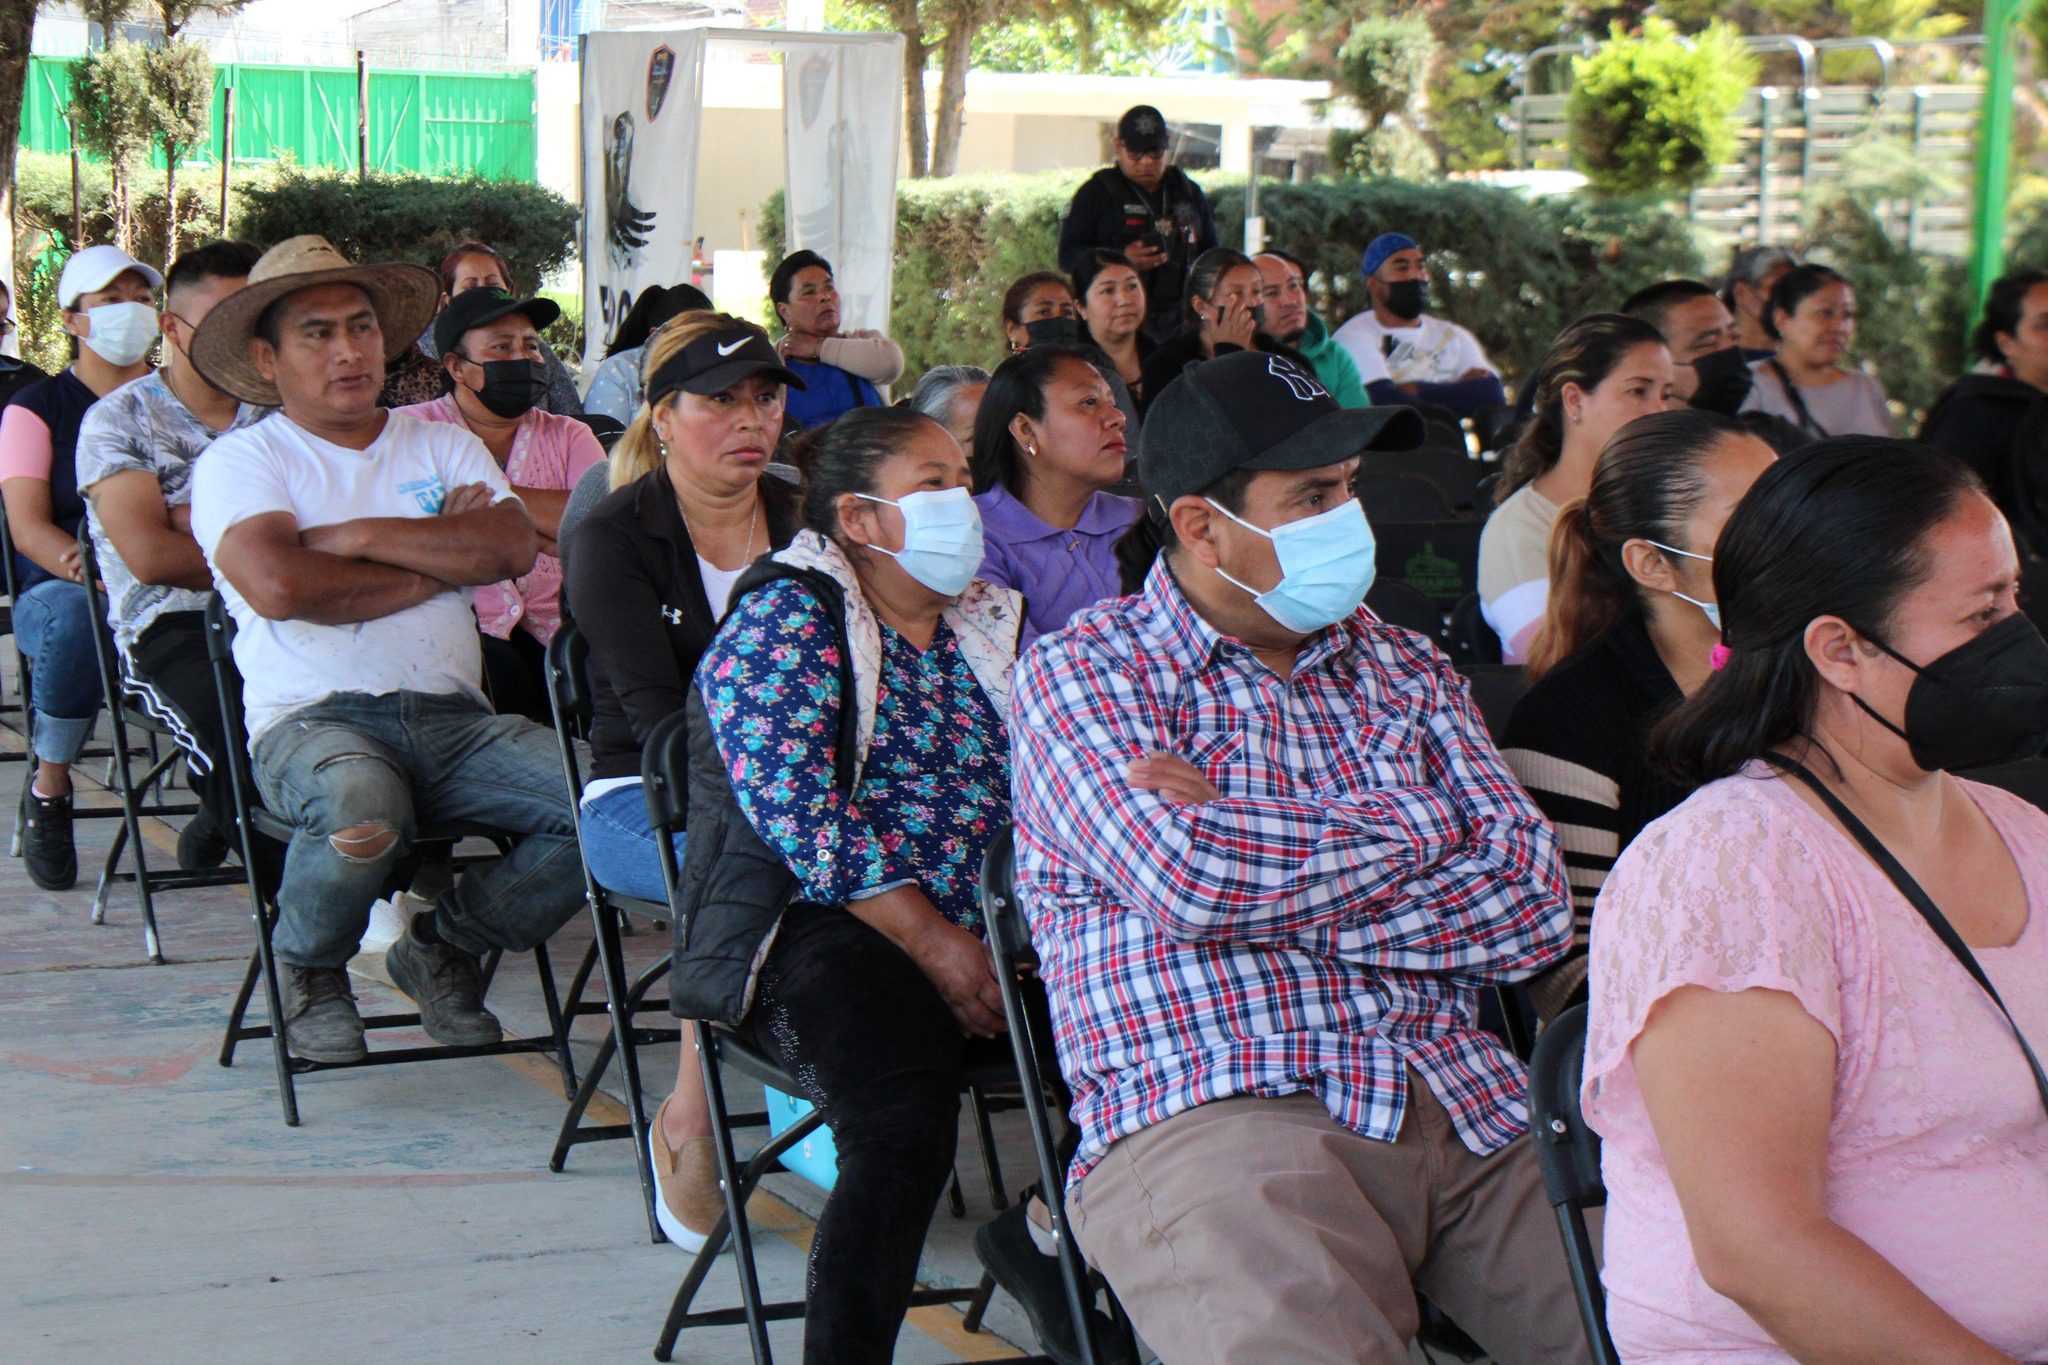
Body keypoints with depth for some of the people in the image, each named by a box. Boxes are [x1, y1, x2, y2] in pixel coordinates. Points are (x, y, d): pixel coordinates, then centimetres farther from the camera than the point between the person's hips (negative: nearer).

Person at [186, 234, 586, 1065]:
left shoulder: (442, 446, 19)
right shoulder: (241, 461, 7)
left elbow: (514, 547, 0)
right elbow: (280, 585, -13)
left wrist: (362, 536, -5)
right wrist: (442, 558, -3)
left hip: (453, 717, 4)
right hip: (312, 718, -4)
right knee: (361, 806, -40)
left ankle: (443, 947, 5)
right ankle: (307, 967, -4)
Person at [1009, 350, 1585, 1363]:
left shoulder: (1406, 671, 21)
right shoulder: (1081, 671, 6)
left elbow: (1533, 907, 7)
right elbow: (1186, 875, -14)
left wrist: (1243, 854, -2)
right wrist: (1418, 827, 2)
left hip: (1466, 1099, 5)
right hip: (1205, 1116, -4)